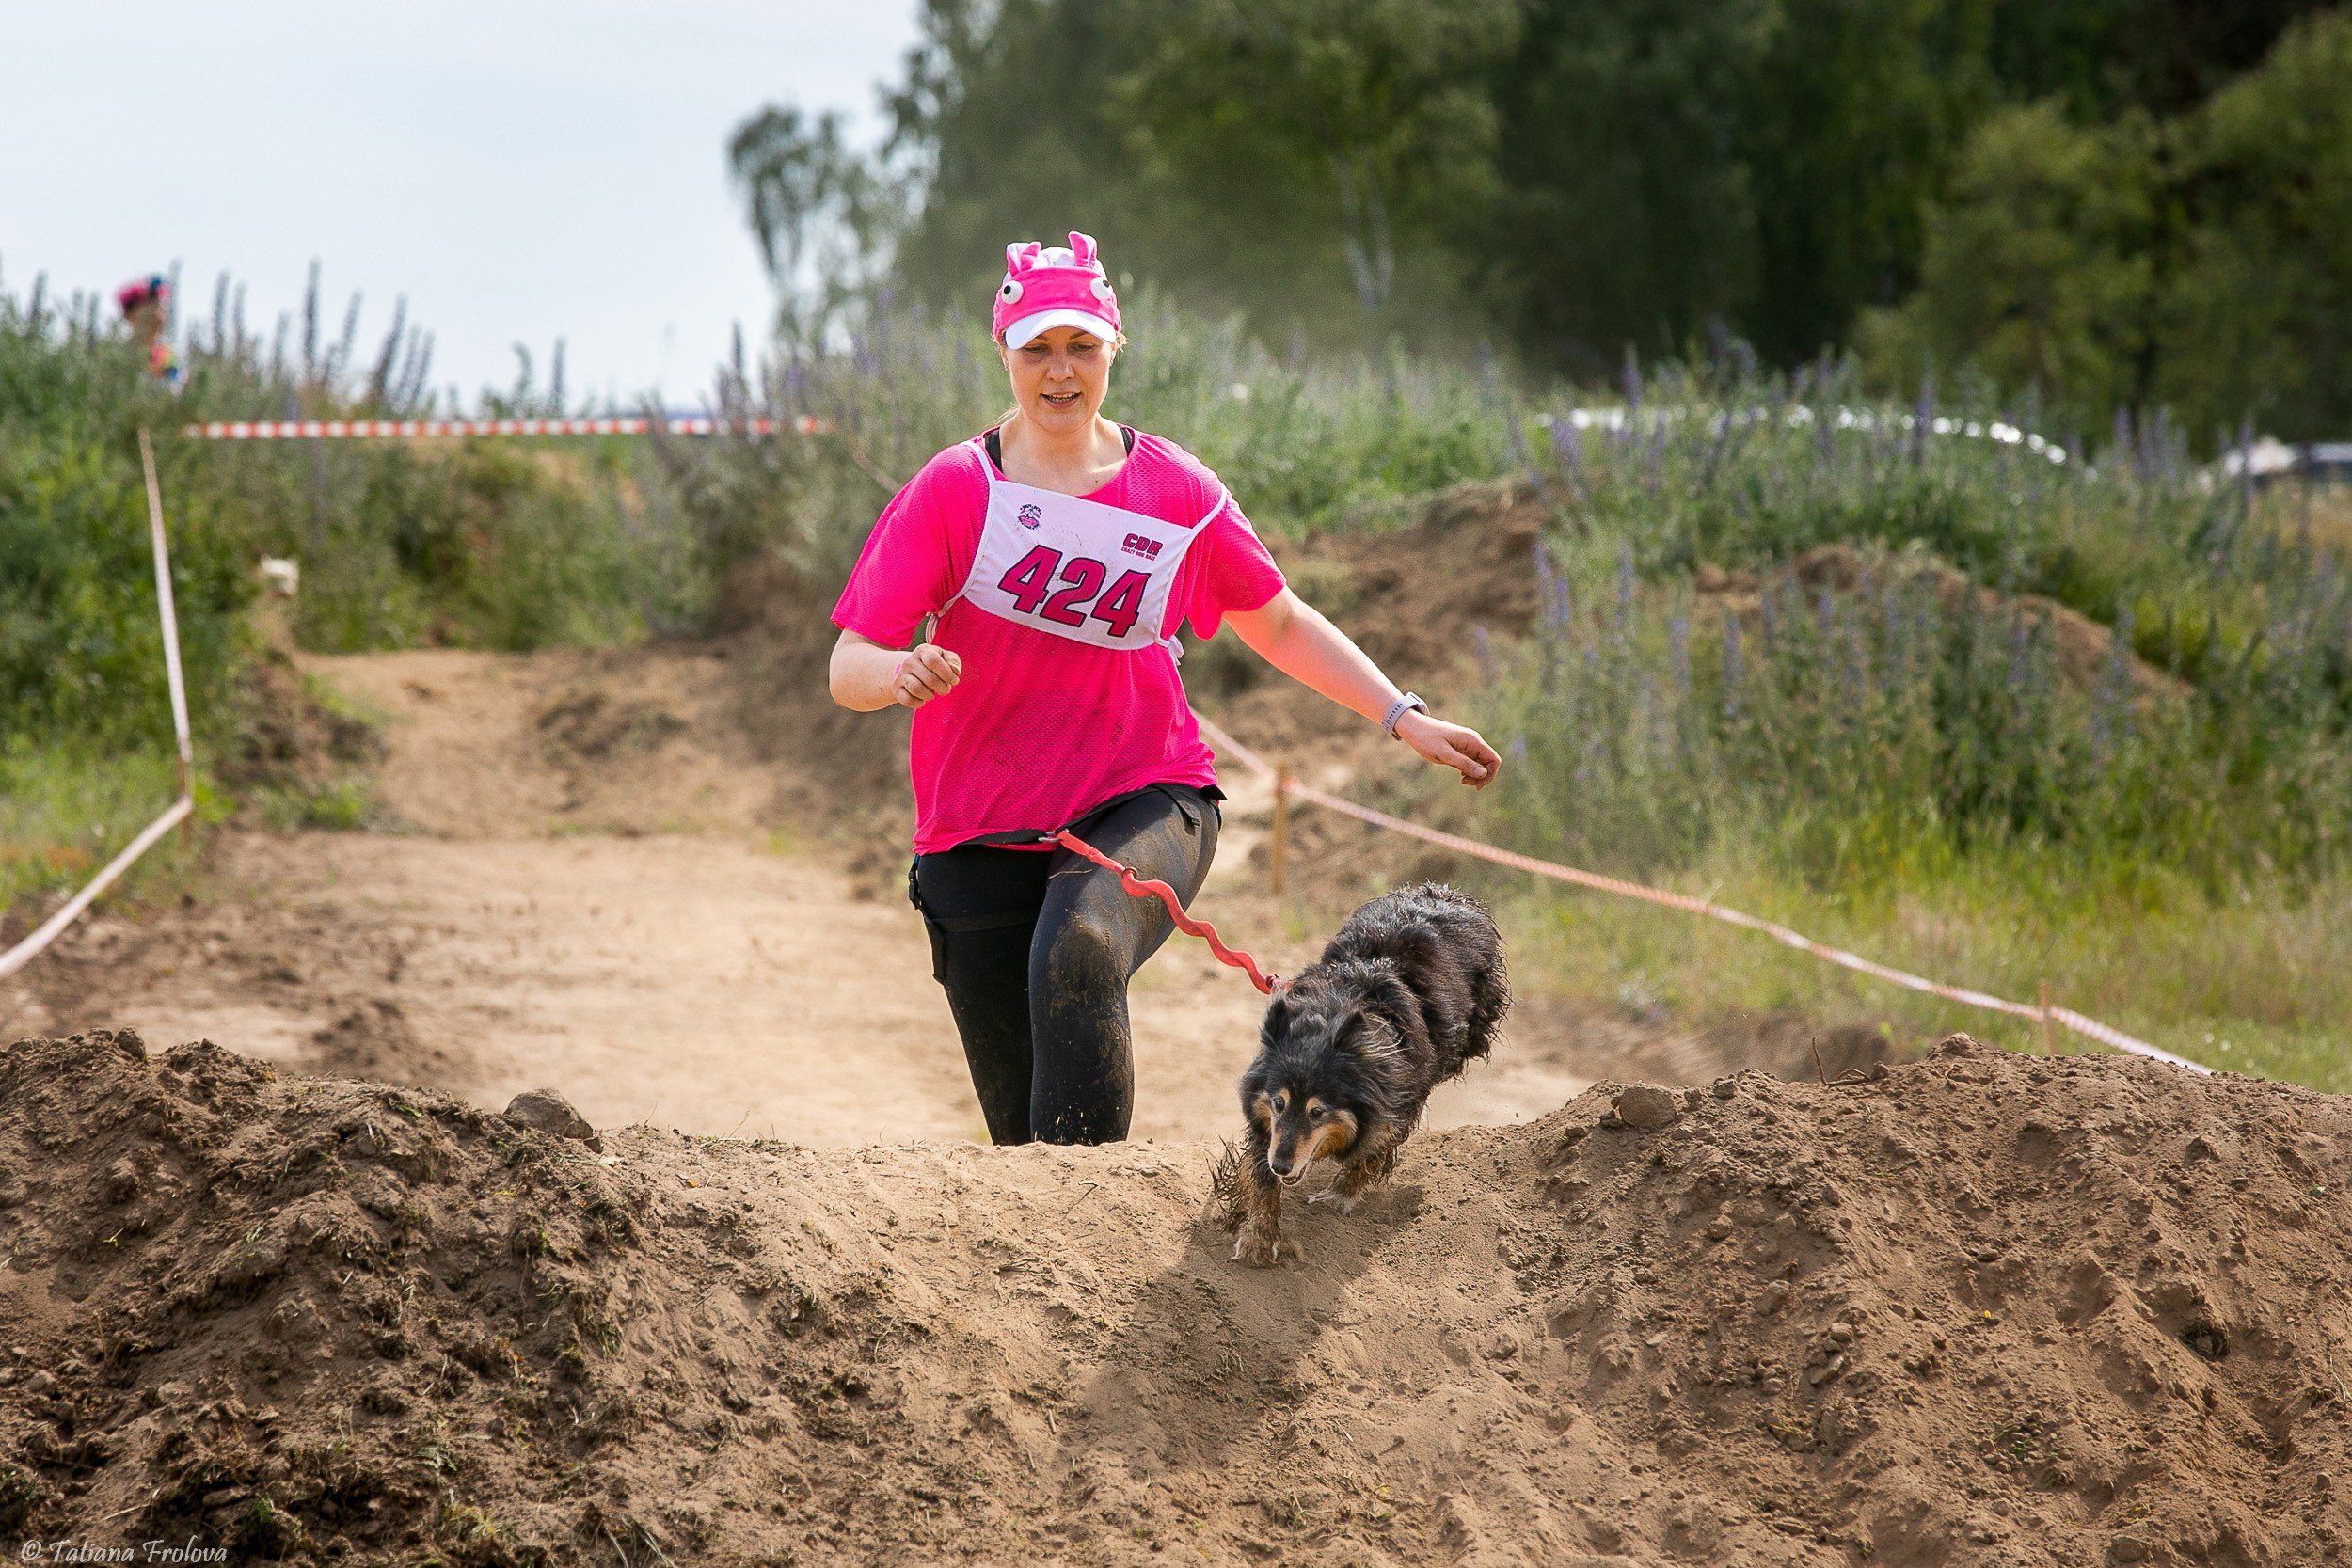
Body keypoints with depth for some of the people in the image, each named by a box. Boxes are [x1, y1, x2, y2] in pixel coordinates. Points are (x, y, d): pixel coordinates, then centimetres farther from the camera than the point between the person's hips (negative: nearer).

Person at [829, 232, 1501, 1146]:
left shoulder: (1178, 491, 4)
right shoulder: (953, 491, -2)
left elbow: (1280, 624, 18)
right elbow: (849, 671, -6)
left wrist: (1403, 718, 9)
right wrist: (901, 673, -30)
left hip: (1144, 802, -1)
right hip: (981, 834, 1)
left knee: (1077, 955, -35)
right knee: (1021, 1125, 0)